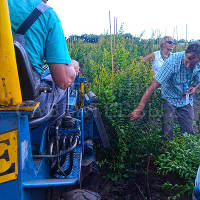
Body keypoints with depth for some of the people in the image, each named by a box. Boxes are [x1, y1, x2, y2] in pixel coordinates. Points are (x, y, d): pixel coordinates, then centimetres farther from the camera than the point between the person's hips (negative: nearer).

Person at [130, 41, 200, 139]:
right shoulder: (173, 61, -29)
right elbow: (154, 85, -31)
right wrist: (139, 109, -33)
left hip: (186, 101, 4)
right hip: (169, 99, -4)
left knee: (188, 132, 8)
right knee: (167, 132, -5)